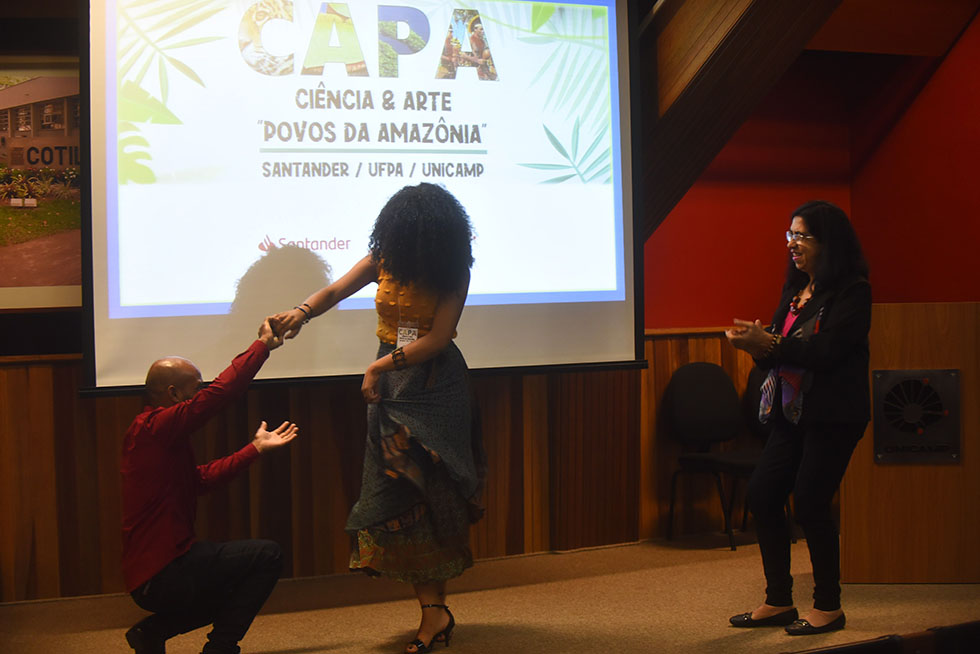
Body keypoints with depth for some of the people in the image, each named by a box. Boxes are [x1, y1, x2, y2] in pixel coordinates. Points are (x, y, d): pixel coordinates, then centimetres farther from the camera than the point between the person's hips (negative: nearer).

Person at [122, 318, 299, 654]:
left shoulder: (149, 431, 15)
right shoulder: (156, 427, -17)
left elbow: (203, 477, 18)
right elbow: (219, 392, -21)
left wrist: (256, 447, 22)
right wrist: (263, 344, -10)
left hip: (148, 572, 10)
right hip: (162, 574, -10)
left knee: (239, 580, 26)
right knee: (266, 555, -11)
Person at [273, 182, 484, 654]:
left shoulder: (453, 270, -9)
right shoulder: (384, 259, 2)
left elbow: (437, 338, -14)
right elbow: (338, 290, 9)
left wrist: (380, 366, -18)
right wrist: (302, 312, -11)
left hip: (435, 383, -4)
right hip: (390, 383, 4)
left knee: (427, 489, -7)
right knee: (396, 492, -2)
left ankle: (433, 610, 2)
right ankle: (434, 611, 3)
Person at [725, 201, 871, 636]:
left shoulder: (852, 291, -10)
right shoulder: (795, 290, 14)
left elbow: (827, 350, -21)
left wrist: (770, 343, -23)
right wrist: (756, 343, -7)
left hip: (833, 416, -8)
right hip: (792, 414, 8)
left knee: (810, 503, -7)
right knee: (762, 496, 4)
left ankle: (828, 607, 10)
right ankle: (779, 602, 17)